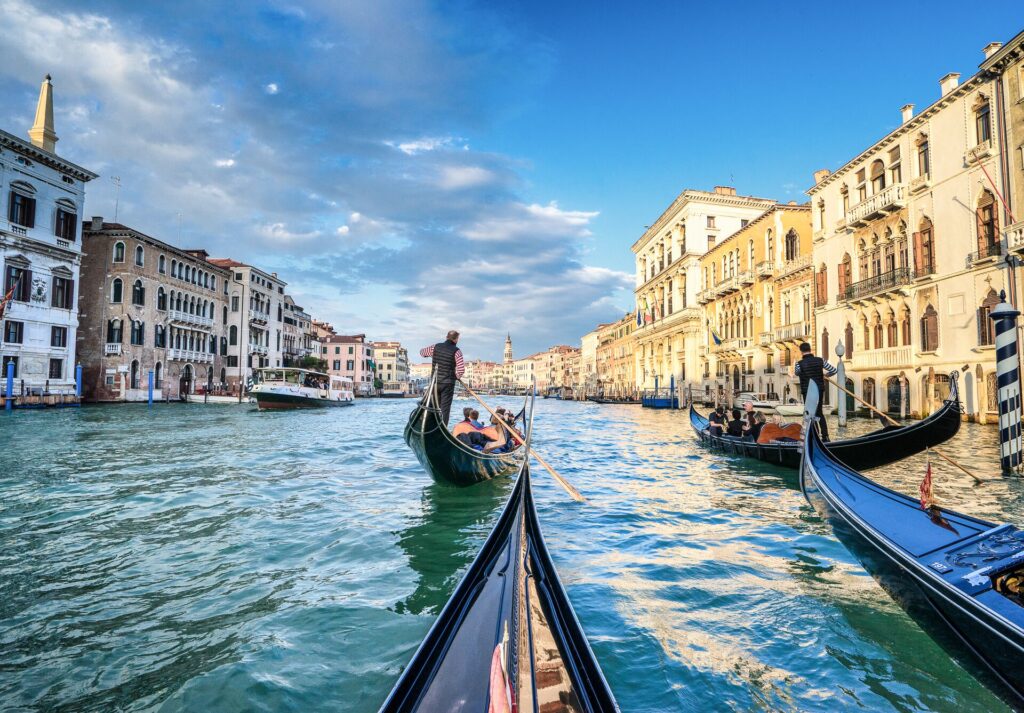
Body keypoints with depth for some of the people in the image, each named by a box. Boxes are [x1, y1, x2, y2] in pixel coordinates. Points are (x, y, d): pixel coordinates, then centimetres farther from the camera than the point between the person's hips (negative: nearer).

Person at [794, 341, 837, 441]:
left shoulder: (800, 364, -12)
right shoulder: (820, 360, -2)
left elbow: (796, 373, 10)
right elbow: (833, 370, 2)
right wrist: (824, 374, 19)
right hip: (820, 390, 4)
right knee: (819, 412, 17)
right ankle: (825, 436, 14)